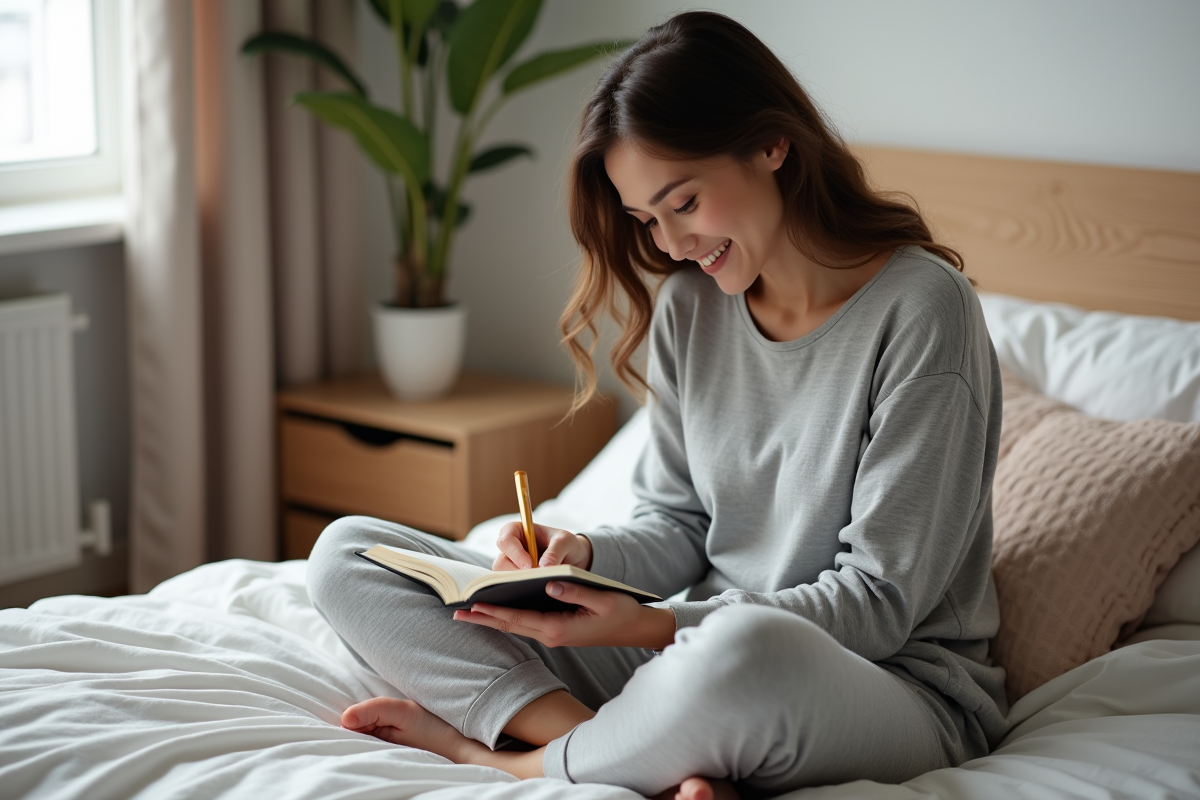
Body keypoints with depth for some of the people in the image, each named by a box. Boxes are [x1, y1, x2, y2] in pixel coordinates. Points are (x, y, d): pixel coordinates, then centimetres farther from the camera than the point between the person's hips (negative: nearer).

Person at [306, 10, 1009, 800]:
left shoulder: (921, 309, -15)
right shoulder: (690, 304, 5)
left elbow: (880, 599, -16)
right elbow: (680, 527, 11)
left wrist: (654, 627, -24)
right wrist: (582, 555, -11)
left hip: (896, 682, -6)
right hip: (704, 639, 7)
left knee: (742, 649, -45)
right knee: (346, 554, -2)